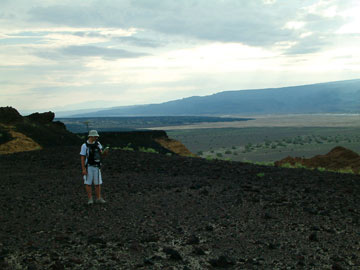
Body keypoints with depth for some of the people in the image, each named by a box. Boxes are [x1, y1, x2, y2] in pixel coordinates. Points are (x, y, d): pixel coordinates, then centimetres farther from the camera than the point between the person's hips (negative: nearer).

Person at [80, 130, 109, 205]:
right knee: (88, 183, -1)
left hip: (96, 167, 4)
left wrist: (105, 152, -25)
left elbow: (101, 154, 0)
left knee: (98, 183, 2)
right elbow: (82, 158, -10)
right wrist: (83, 169, -16)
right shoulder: (84, 146, -11)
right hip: (88, 167, -4)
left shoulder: (98, 144, 3)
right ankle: (90, 199, 6)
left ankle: (99, 199, 10)